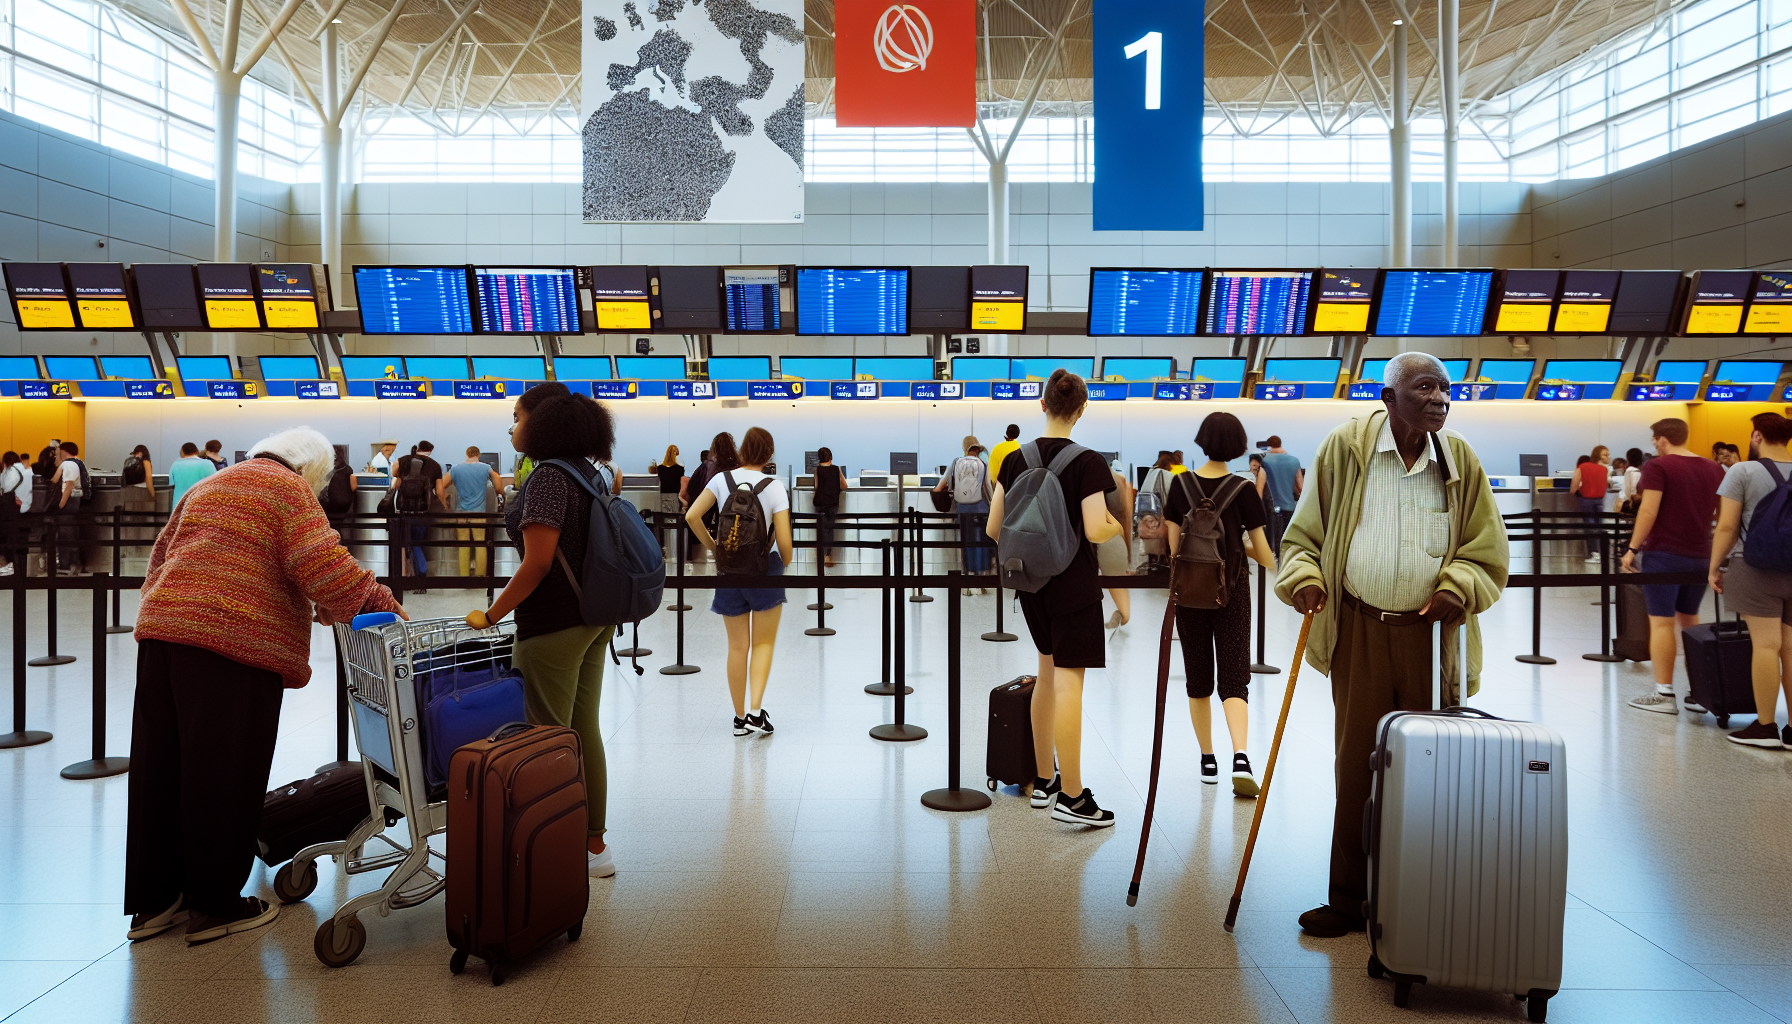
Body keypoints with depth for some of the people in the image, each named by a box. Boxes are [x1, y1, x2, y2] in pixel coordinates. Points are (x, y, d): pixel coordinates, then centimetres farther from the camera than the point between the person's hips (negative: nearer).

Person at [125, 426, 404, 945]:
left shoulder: (206, 488, 25)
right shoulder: (289, 490, -1)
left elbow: (160, 559, 28)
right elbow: (324, 565, -13)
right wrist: (382, 604, -6)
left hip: (161, 629, 8)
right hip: (235, 639, -8)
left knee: (162, 769, 13)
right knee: (223, 773, 1)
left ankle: (154, 900, 23)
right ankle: (216, 905, 11)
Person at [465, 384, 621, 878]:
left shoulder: (549, 476, -16)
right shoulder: (591, 471, 11)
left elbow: (537, 564, -21)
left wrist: (491, 615, -12)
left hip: (554, 624, -9)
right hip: (595, 619, 9)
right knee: (584, 730, 15)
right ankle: (593, 844, 24)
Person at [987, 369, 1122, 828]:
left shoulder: (1016, 460, 2)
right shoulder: (1089, 463, -13)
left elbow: (994, 529, 3)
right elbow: (1095, 531, -21)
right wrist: (1123, 524, -1)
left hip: (1032, 581, 6)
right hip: (1074, 584, -6)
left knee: (1048, 671, 19)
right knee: (1068, 681, -2)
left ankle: (1043, 781, 28)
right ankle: (1071, 796, 4)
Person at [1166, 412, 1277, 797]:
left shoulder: (1181, 484, -3)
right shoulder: (1243, 489, -7)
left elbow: (1174, 545, 0)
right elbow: (1262, 552, -3)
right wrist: (1273, 564, 19)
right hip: (1231, 591, -1)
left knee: (1198, 678, 13)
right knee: (1234, 678, 0)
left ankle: (1208, 761, 21)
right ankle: (1240, 760, -18)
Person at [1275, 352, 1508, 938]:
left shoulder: (1460, 461, 7)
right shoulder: (1345, 449, 2)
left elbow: (1487, 550, 10)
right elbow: (1303, 534, 7)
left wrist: (1459, 588, -9)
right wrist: (1305, 579, -11)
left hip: (1432, 634, 2)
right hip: (1360, 632, -1)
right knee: (1355, 766, 4)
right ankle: (1349, 899, 15)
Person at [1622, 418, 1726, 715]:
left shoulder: (1658, 467, -10)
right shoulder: (1714, 470, 8)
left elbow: (1649, 511, -17)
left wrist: (1633, 548, -12)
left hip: (1663, 553, -6)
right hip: (1700, 555, 6)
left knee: (1661, 622, -2)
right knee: (1690, 620, 17)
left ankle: (1664, 694, -1)